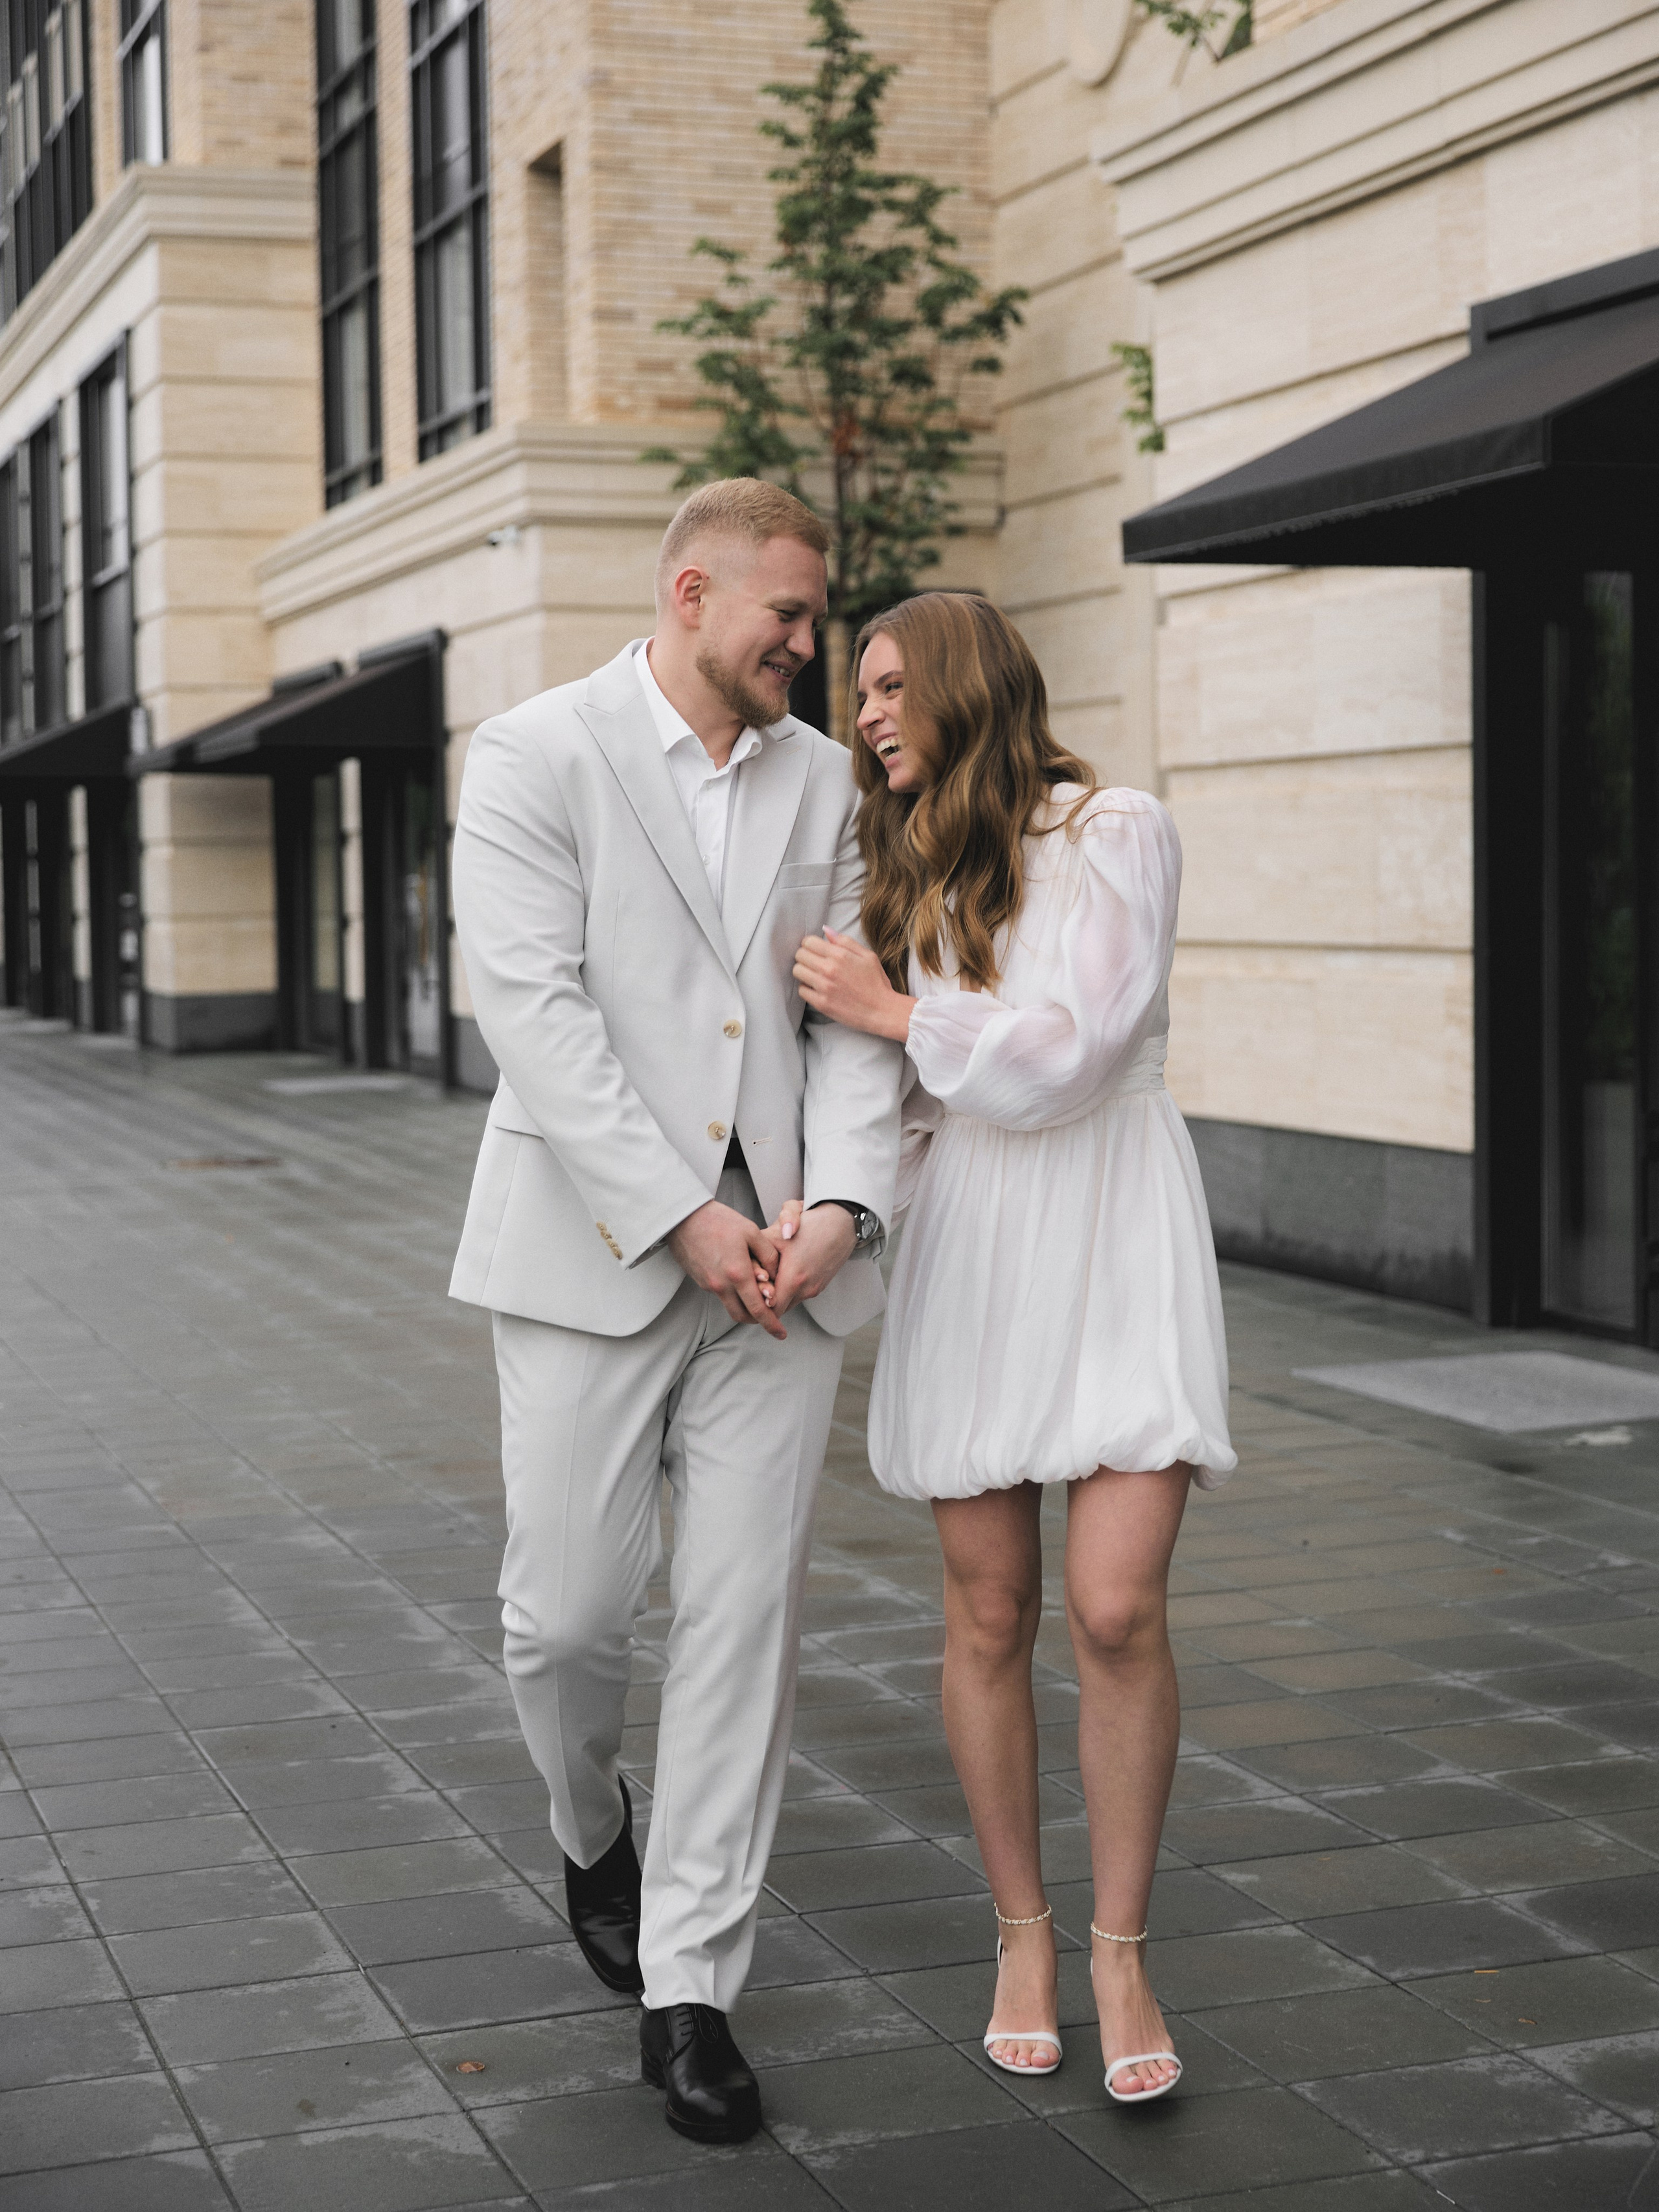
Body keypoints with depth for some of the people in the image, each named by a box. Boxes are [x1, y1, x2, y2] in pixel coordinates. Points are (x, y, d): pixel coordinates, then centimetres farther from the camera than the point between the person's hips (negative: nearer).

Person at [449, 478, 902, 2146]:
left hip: (776, 1263, 3)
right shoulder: (533, 759, -4)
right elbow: (534, 1010, -13)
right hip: (590, 1256, -3)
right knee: (569, 1612, 2)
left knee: (746, 1620, 1)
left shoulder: (823, 781, 11)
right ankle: (594, 1834, 35)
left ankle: (688, 1989, 11)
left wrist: (839, 1202, -11)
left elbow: (855, 1013, 6)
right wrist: (682, 1220, -17)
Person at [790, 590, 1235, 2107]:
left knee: (1117, 1608, -12)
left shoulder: (1118, 834, -5)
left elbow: (1069, 1054, -14)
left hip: (1115, 1239, -5)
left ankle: (1122, 1950, 4)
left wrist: (892, 1009, -7)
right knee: (990, 1617, 5)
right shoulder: (910, 872, 15)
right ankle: (1022, 1933, 20)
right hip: (966, 1246, 5)